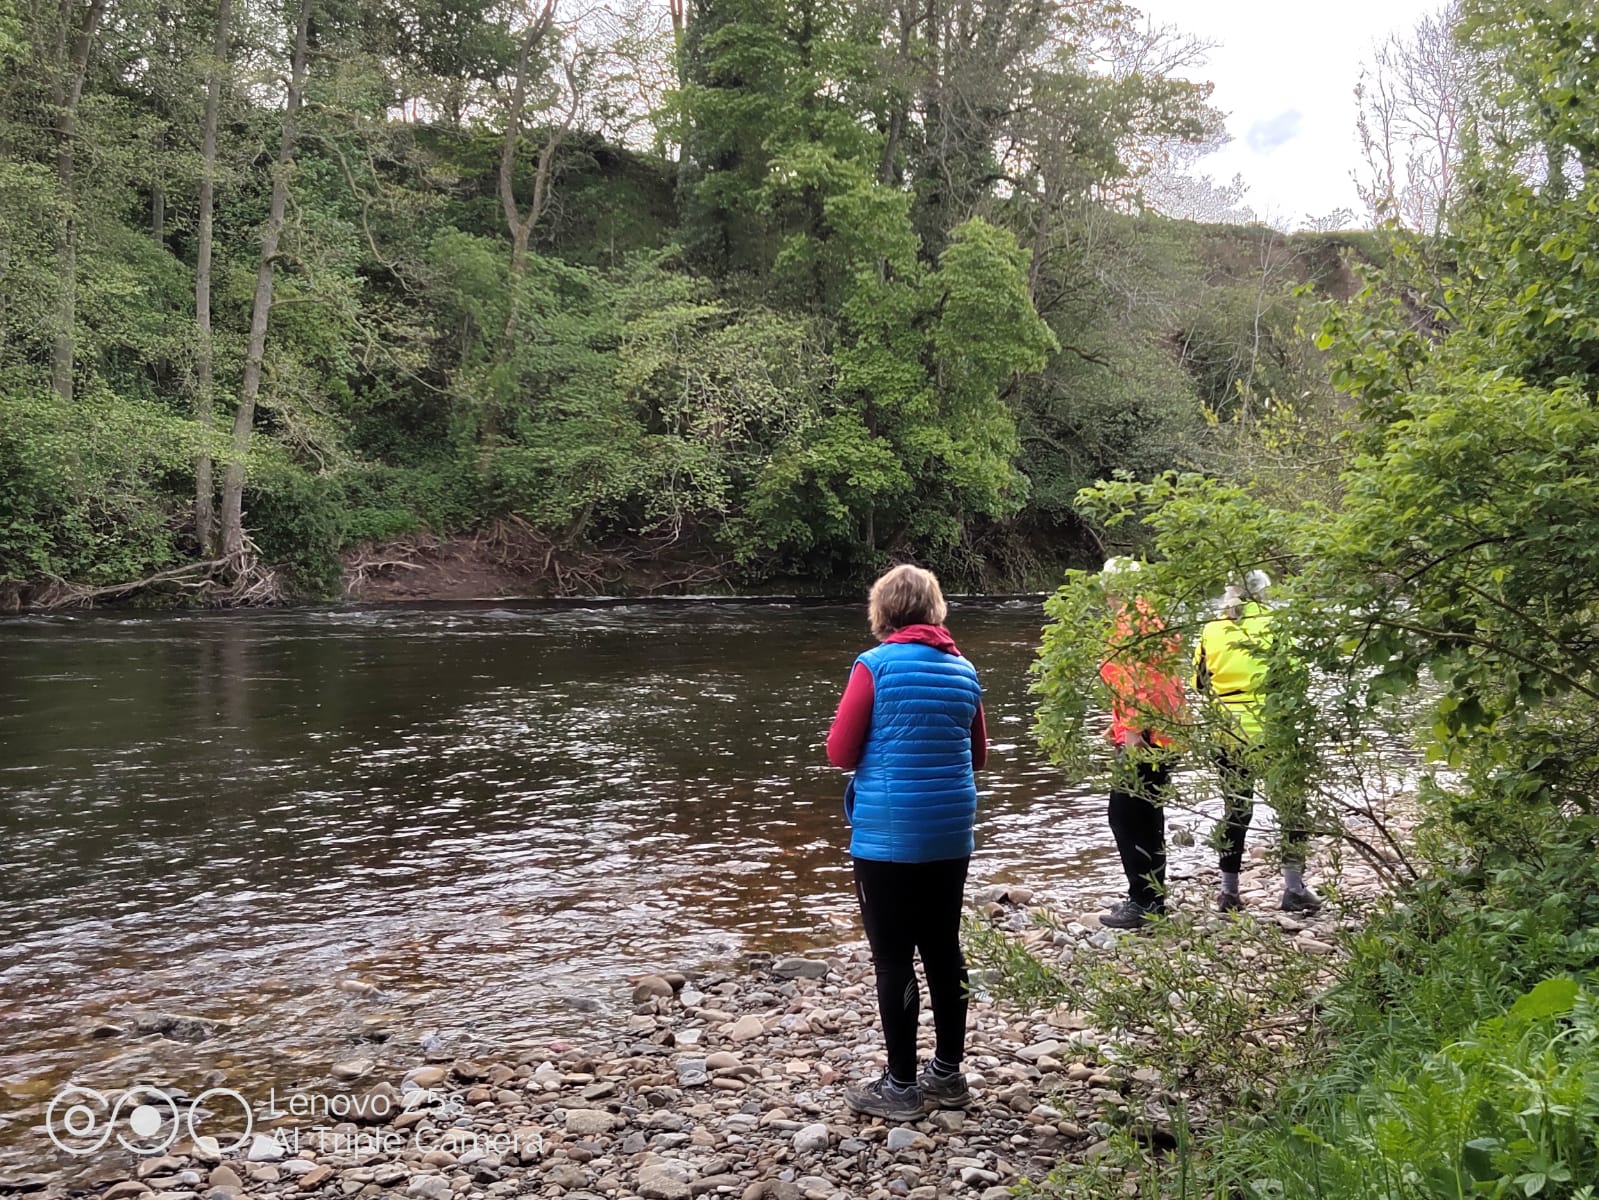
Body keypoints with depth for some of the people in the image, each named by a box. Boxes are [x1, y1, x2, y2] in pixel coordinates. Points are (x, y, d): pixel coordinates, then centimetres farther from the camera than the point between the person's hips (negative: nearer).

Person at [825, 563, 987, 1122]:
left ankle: (900, 1087, 11)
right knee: (943, 950, 15)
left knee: (893, 958, 3)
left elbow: (839, 752, -7)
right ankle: (948, 1074, 25)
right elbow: (977, 754, 15)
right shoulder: (963, 670, 6)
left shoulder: (875, 665, -11)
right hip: (950, 835, 6)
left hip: (887, 836, -5)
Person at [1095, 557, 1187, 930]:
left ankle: (1144, 902, -2)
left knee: (1126, 817, -5)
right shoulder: (1154, 619, 16)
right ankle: (1153, 898, 23)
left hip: (1141, 736, -10)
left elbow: (1135, 678, -22)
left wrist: (1132, 732, -23)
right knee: (1147, 817, 16)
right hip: (1163, 735, 10)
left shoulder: (1131, 621, -14)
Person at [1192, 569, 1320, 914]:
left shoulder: (1211, 632, 0)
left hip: (1228, 735, 3)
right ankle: (1294, 887, 8)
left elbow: (1200, 683, 9)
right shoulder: (1277, 625, -7)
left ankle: (1229, 891, 16)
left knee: (1235, 809, 11)